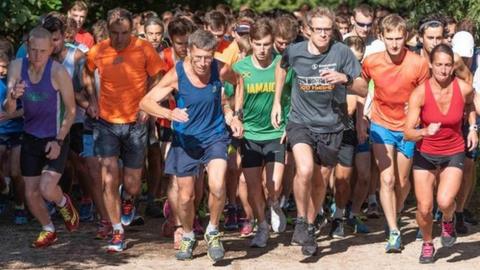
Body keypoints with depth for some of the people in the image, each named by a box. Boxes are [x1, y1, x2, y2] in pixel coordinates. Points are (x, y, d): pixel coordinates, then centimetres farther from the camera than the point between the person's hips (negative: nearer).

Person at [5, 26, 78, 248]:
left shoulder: (58, 72, -22)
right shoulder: (17, 67, -11)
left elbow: (70, 111, -11)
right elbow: (9, 110, -10)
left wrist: (59, 141, -16)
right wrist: (12, 98, -33)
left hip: (56, 138, -4)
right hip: (30, 137, 4)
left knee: (47, 189, -18)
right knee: (31, 193, 9)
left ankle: (64, 203, 18)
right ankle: (48, 230, 35)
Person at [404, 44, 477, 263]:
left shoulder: (464, 88, -15)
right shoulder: (420, 93, -19)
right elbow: (408, 133, -21)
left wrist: (472, 128, 3)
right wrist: (425, 132, -39)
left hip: (454, 153, 0)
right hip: (425, 154, 0)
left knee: (444, 202, -21)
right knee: (424, 208, -1)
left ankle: (448, 222, 16)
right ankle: (427, 244, 29)